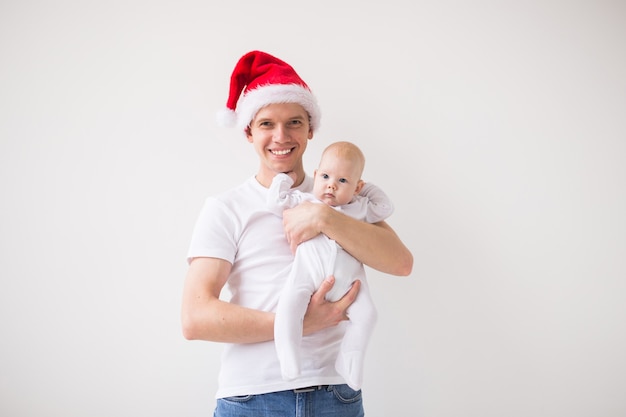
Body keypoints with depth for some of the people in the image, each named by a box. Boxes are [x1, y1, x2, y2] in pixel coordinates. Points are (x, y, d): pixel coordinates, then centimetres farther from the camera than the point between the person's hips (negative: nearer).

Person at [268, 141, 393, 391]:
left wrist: (366, 189, 24)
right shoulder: (303, 201, 14)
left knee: (366, 314, -14)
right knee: (288, 306, -26)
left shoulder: (360, 208, 19)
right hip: (307, 274, -2)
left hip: (347, 279, 2)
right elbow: (275, 202, 11)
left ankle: (349, 361, 2)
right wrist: (285, 178, 21)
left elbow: (385, 208, 28)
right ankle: (288, 359, -16)